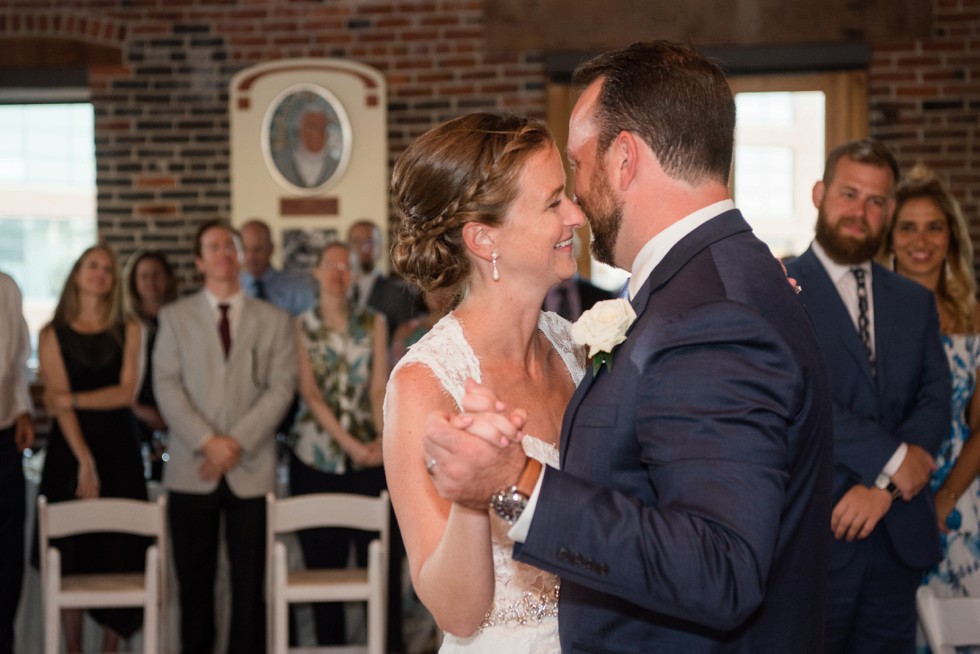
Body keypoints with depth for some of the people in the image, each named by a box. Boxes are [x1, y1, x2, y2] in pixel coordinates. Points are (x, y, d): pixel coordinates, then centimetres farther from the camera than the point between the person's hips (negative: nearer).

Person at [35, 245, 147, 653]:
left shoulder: (128, 331, 6)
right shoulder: (53, 334, 3)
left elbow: (127, 392, -3)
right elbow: (58, 400, -6)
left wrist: (73, 399, -14)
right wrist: (84, 461, -15)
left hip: (119, 450, 1)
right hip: (69, 449, -1)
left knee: (119, 553, 0)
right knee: (71, 555, 0)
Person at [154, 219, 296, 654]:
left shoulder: (274, 321, 11)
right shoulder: (175, 317, 10)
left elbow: (281, 389, 1)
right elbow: (166, 387, 0)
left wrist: (237, 442, -11)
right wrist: (207, 442, -12)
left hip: (251, 468, 0)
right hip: (192, 470, 0)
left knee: (250, 580, -1)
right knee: (194, 579, 4)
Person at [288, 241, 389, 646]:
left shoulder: (373, 324, 8)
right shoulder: (301, 327, 3)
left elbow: (379, 388, 2)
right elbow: (310, 393, -5)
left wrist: (382, 439, -14)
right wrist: (348, 442, -15)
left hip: (370, 457, 1)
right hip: (317, 457, -1)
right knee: (323, 561, 4)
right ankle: (330, 644, 13)